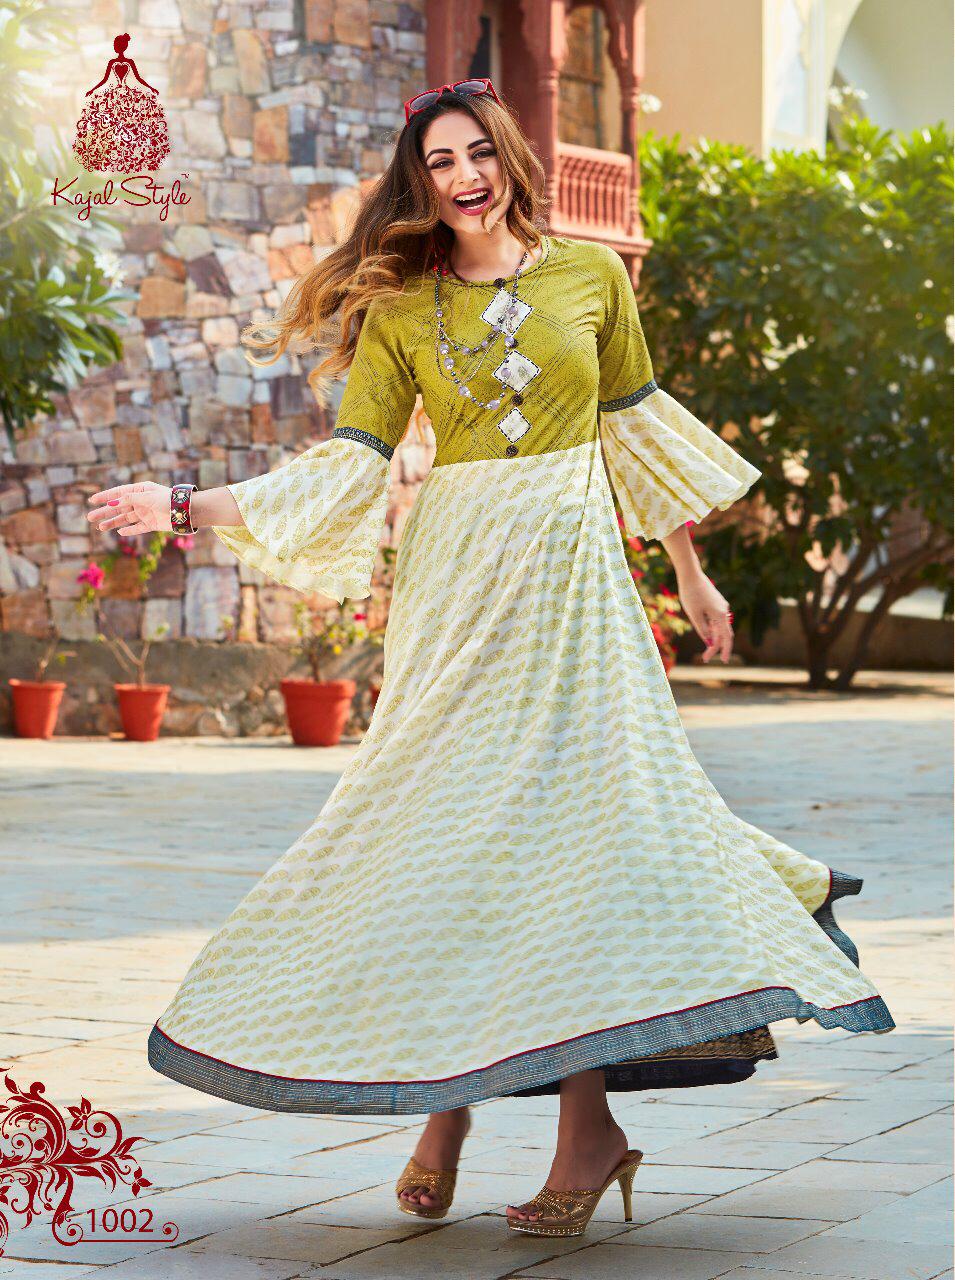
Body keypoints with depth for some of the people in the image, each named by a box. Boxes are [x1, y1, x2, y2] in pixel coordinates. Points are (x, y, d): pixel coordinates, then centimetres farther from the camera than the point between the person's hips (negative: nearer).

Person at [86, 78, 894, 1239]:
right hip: (456, 582, 0)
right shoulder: (401, 307, 5)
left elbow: (637, 424, 16)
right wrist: (187, 508, -11)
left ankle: (588, 1125, -5)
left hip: (571, 577, 0)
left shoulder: (591, 274, 6)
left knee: (575, 810, -8)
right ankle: (441, 1101, 9)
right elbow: (350, 464, -1)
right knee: (441, 823, -4)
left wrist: (691, 574, 19)